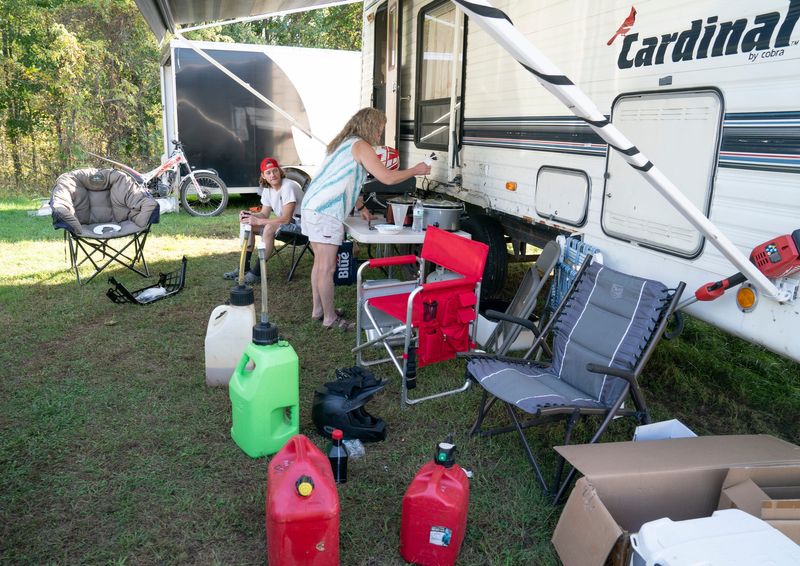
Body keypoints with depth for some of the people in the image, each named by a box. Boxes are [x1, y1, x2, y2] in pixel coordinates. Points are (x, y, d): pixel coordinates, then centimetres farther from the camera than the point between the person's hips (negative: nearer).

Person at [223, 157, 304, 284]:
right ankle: (244, 268, 6)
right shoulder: (267, 189, 5)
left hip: (299, 223, -9)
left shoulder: (288, 187, -21)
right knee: (248, 224, 4)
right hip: (285, 221, 9)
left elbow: (286, 218, -27)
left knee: (269, 228, -33)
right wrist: (250, 215, -13)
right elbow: (264, 214, 9)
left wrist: (258, 221, -27)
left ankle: (257, 273, -25)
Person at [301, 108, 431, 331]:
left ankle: (318, 310, 27)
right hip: (325, 212, -10)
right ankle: (330, 318, 5)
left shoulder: (344, 143, 21)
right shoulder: (360, 146, -9)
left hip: (312, 207, 10)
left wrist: (360, 207, 30)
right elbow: (388, 178, -13)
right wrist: (416, 170, 1)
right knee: (327, 268, -3)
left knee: (320, 263, 17)